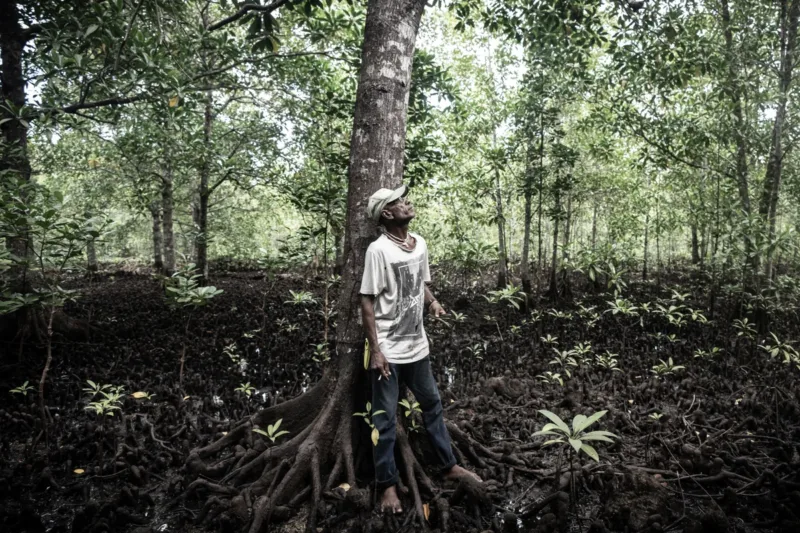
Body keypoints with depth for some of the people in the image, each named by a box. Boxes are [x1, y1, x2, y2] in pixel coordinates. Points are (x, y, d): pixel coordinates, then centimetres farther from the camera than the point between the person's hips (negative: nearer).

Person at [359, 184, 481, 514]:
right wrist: (375, 350, -18)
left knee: (432, 406, 19)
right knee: (385, 419, 6)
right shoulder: (378, 250, -17)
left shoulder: (420, 244, 3)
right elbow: (367, 303, -16)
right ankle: (388, 485, 22)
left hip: (417, 346, 7)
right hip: (388, 351, -7)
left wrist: (432, 302, -4)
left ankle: (449, 466, 38)